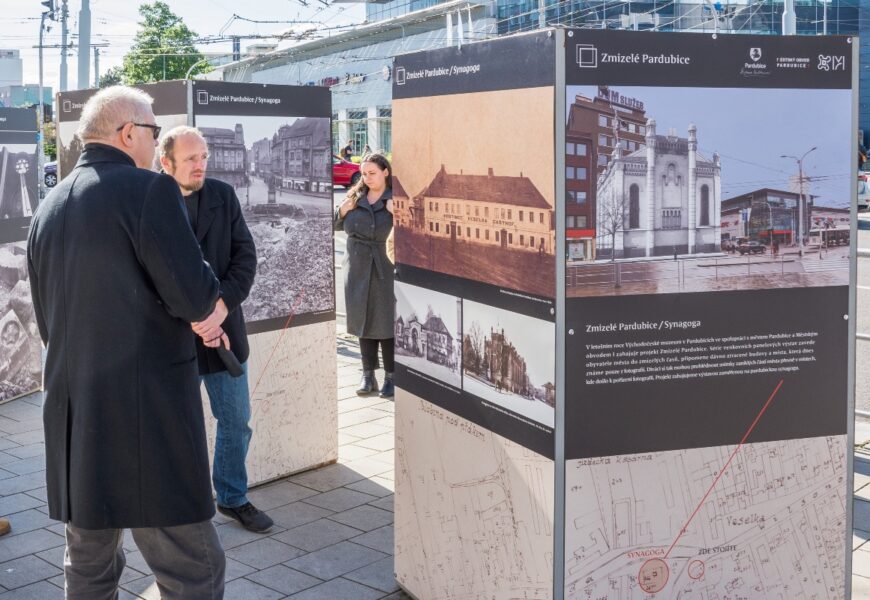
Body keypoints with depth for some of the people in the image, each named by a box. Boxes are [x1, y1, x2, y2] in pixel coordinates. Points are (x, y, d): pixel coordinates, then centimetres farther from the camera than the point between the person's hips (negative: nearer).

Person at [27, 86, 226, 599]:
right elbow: (199, 300, -18)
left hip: (72, 422, 8)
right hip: (148, 419, -8)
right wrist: (208, 307, 7)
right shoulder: (149, 190, -11)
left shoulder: (48, 209, 13)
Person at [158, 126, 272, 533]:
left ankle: (233, 498, 35)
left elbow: (246, 255, -2)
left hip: (224, 329, 4)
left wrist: (222, 306, -17)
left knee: (236, 422, 15)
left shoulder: (223, 196, 1)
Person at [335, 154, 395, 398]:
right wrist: (343, 210, -2)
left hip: (386, 270, -5)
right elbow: (337, 226, 15)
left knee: (387, 323, 1)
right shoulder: (355, 197, 8)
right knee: (363, 322, 10)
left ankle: (391, 376, 11)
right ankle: (368, 375, 19)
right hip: (358, 270, 5)